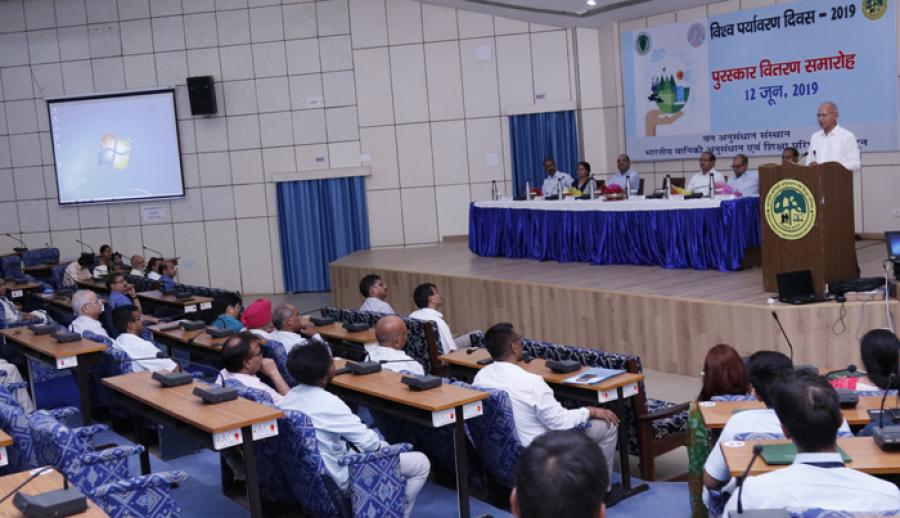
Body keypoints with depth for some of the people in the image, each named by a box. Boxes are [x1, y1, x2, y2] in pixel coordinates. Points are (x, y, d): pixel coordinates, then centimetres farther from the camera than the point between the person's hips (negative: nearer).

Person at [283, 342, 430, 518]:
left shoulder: (290, 397, -4)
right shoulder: (328, 403, -28)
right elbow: (369, 442, -23)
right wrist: (382, 445, -1)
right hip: (341, 480, -8)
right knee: (421, 463, -2)